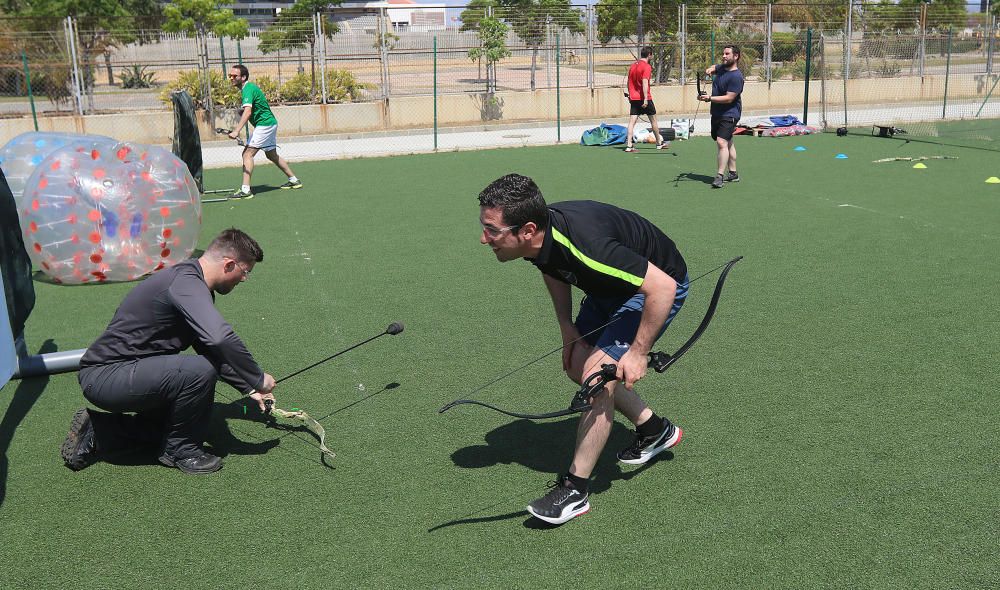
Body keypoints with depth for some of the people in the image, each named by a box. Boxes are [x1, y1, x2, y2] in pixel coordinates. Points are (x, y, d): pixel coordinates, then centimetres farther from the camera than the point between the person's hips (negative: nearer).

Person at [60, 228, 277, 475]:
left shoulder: (193, 283, 12)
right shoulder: (186, 283, -21)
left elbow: (213, 348, 24)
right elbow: (221, 339, -38)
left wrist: (249, 388, 22)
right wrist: (258, 379, -24)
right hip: (105, 377, -11)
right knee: (201, 370, -28)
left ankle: (96, 432, 19)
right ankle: (180, 449, -5)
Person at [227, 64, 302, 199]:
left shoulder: (248, 89, -19)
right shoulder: (249, 87, 12)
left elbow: (247, 112, -33)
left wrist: (237, 131, -41)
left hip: (264, 124, -11)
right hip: (269, 123, 11)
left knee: (247, 153, -16)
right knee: (272, 155, 21)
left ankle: (245, 190, -21)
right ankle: (294, 180, 31)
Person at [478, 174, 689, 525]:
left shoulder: (584, 245, -41)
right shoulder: (538, 237, -16)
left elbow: (662, 286, -36)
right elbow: (553, 268, 10)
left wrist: (638, 353, -29)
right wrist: (566, 325, 1)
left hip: (659, 286, -9)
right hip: (611, 286, 9)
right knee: (578, 367, 12)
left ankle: (574, 490, -3)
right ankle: (654, 430, 33)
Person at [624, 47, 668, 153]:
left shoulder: (632, 66, 11)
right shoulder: (647, 67, -10)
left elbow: (629, 83, 17)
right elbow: (645, 83, -20)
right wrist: (645, 99, -23)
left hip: (633, 99, 5)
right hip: (644, 98, -5)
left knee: (632, 121, -1)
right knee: (653, 120, 10)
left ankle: (628, 145, -12)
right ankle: (659, 143, 22)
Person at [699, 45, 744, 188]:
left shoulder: (736, 77, -19)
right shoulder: (722, 67, 8)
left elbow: (729, 98, -24)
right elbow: (714, 68, 33)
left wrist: (709, 98, -28)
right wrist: (709, 69, 9)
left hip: (729, 114, -10)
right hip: (717, 113, 10)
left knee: (722, 142, -22)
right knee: (728, 143, 17)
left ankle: (720, 176, -26)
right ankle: (733, 174, 27)